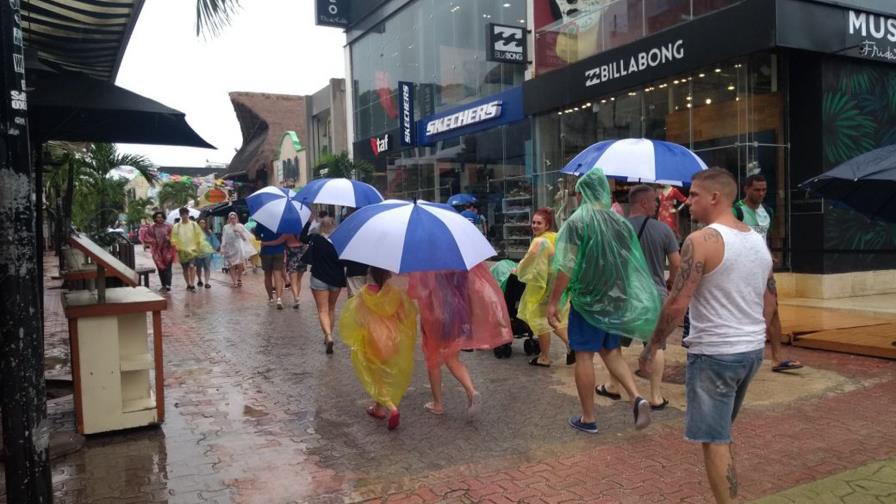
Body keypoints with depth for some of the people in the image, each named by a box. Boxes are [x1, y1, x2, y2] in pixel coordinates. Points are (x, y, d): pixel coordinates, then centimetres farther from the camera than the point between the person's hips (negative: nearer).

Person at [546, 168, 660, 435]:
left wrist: (553, 301, -10)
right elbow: (633, 264, 11)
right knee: (611, 351, 19)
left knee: (584, 356, 4)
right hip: (618, 298, 6)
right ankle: (637, 398, 2)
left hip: (587, 298, -5)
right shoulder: (621, 222, 5)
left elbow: (566, 267, -16)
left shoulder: (577, 222, -11)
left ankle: (588, 418, 12)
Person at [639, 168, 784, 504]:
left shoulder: (702, 241, -17)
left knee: (714, 439, 2)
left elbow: (677, 303, -20)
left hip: (714, 353, -8)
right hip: (752, 350, 9)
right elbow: (770, 302, 15)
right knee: (722, 431, 24)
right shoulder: (758, 241, 8)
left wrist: (652, 346, -10)